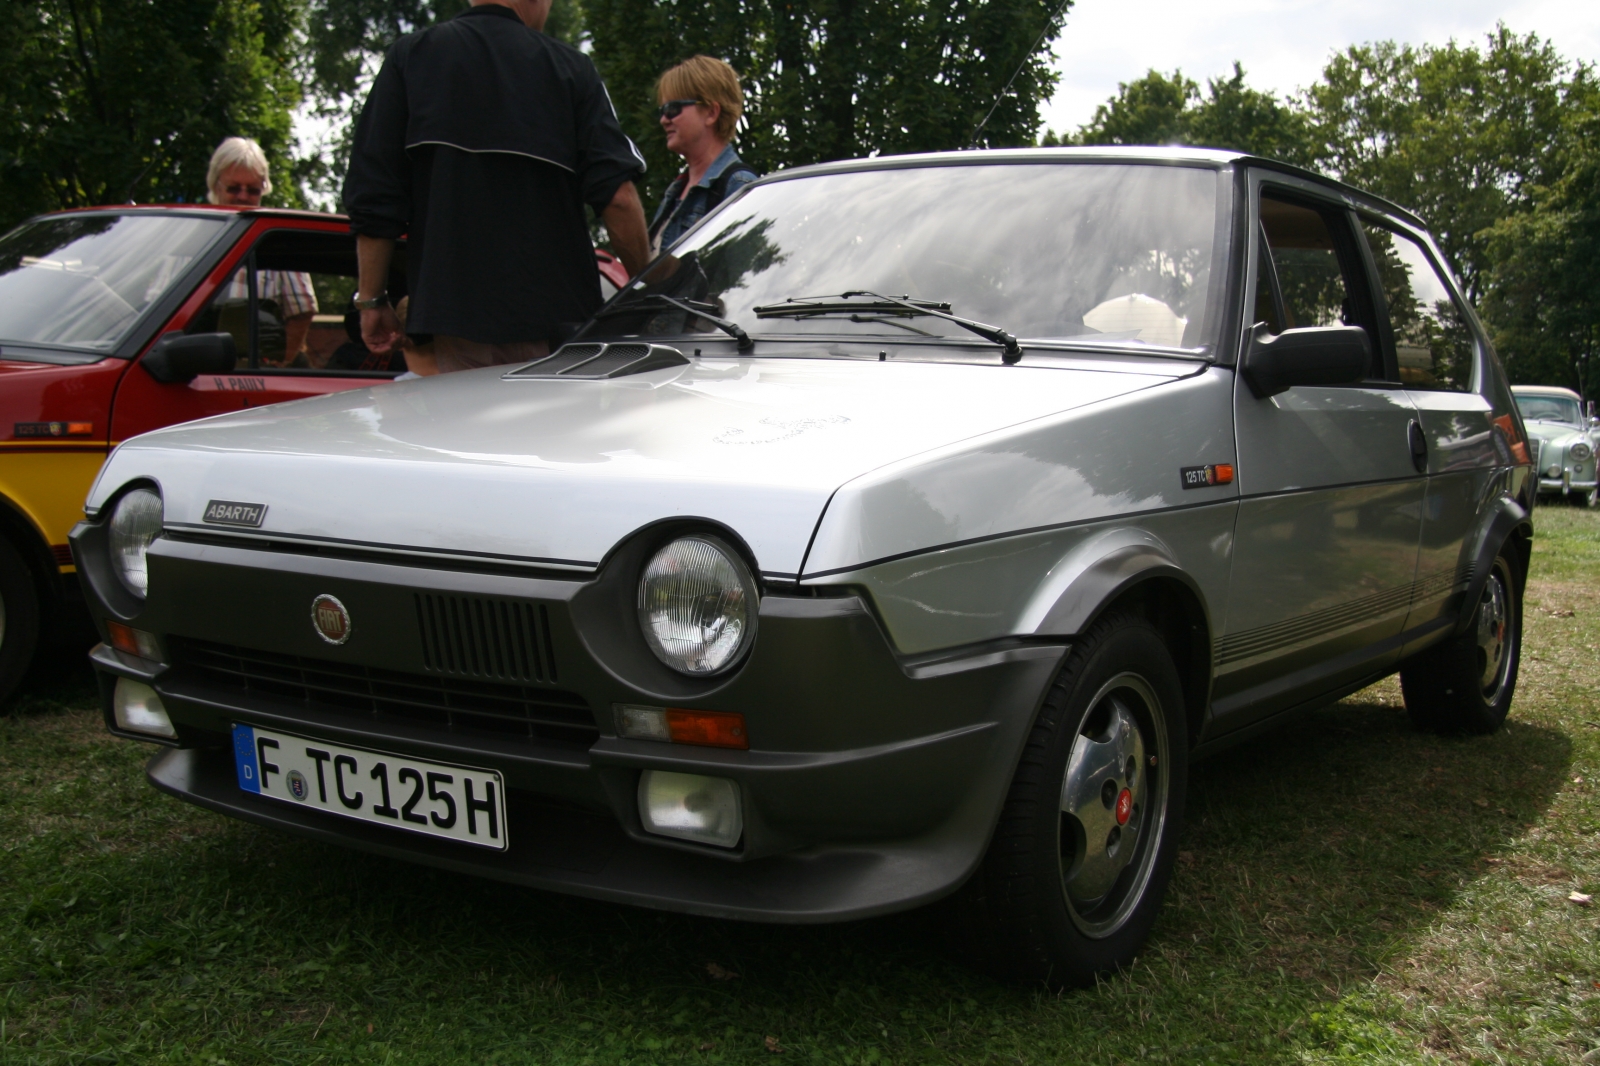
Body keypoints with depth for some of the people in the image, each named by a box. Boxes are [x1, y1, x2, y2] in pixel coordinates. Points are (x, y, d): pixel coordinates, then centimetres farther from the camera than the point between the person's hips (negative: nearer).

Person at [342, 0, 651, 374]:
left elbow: (371, 196, 2)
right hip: (557, 312, 0)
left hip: (456, 314, 0)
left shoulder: (411, 56, 5)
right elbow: (617, 196, -7)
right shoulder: (569, 66, 2)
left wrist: (372, 300, 10)